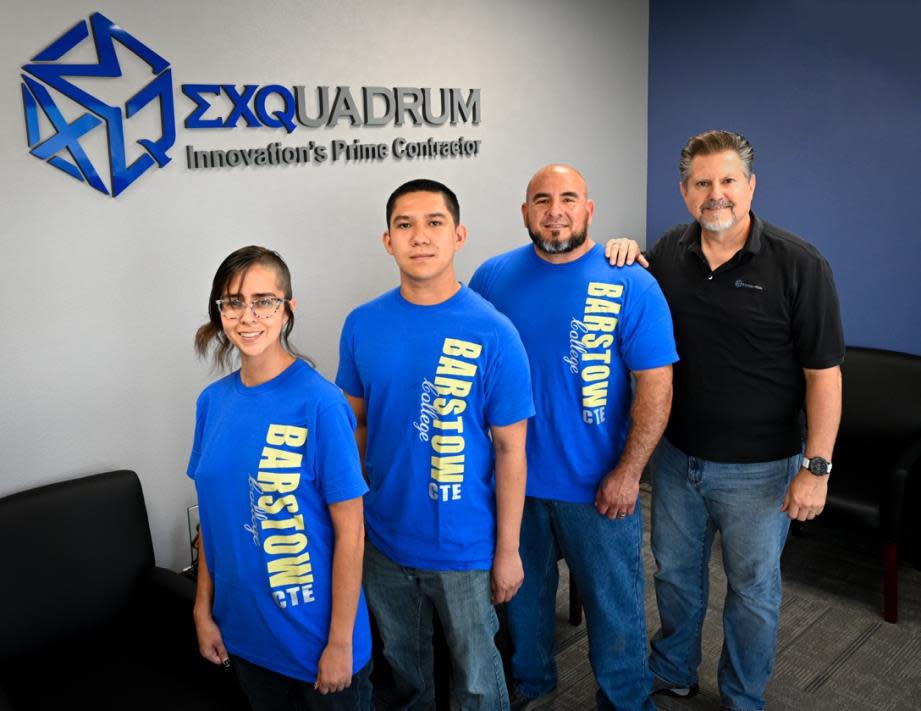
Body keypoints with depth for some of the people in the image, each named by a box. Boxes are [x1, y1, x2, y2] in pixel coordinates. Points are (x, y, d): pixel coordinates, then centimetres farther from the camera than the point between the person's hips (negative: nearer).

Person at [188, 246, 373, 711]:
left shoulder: (320, 403, -19)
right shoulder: (212, 402, -1)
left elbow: (350, 533, -16)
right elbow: (212, 514, 8)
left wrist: (341, 642, -14)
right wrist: (204, 610, 8)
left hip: (316, 637, -5)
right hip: (244, 634, 5)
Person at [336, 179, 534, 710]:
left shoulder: (493, 333, -15)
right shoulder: (362, 325, -5)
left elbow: (510, 449, -11)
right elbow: (355, 423, 6)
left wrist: (508, 549, -8)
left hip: (465, 547, -3)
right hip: (383, 538, 4)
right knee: (404, 663, 25)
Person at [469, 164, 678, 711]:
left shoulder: (632, 286, -11)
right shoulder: (494, 277, -2)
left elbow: (656, 385, -11)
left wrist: (628, 472, -15)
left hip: (598, 485, -3)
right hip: (512, 476, 3)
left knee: (613, 602, 13)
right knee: (523, 587, 22)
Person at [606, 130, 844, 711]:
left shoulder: (798, 264, -16)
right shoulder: (669, 253, -2)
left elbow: (824, 373, -14)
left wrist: (817, 467, -16)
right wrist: (624, 262, -5)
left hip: (758, 468, -4)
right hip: (677, 455, 5)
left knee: (753, 589, 14)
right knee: (675, 572, 21)